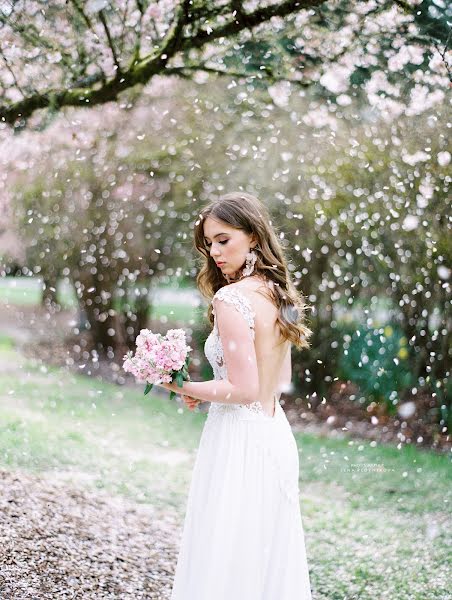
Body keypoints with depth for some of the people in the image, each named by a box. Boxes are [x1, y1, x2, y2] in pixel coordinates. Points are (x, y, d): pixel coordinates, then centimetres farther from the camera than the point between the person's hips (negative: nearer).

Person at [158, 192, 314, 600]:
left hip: (240, 439, -9)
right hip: (276, 433, 9)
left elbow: (243, 389, -20)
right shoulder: (277, 294, 8)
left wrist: (184, 388, -6)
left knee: (226, 563, 3)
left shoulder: (231, 298, -17)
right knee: (272, 558, 18)